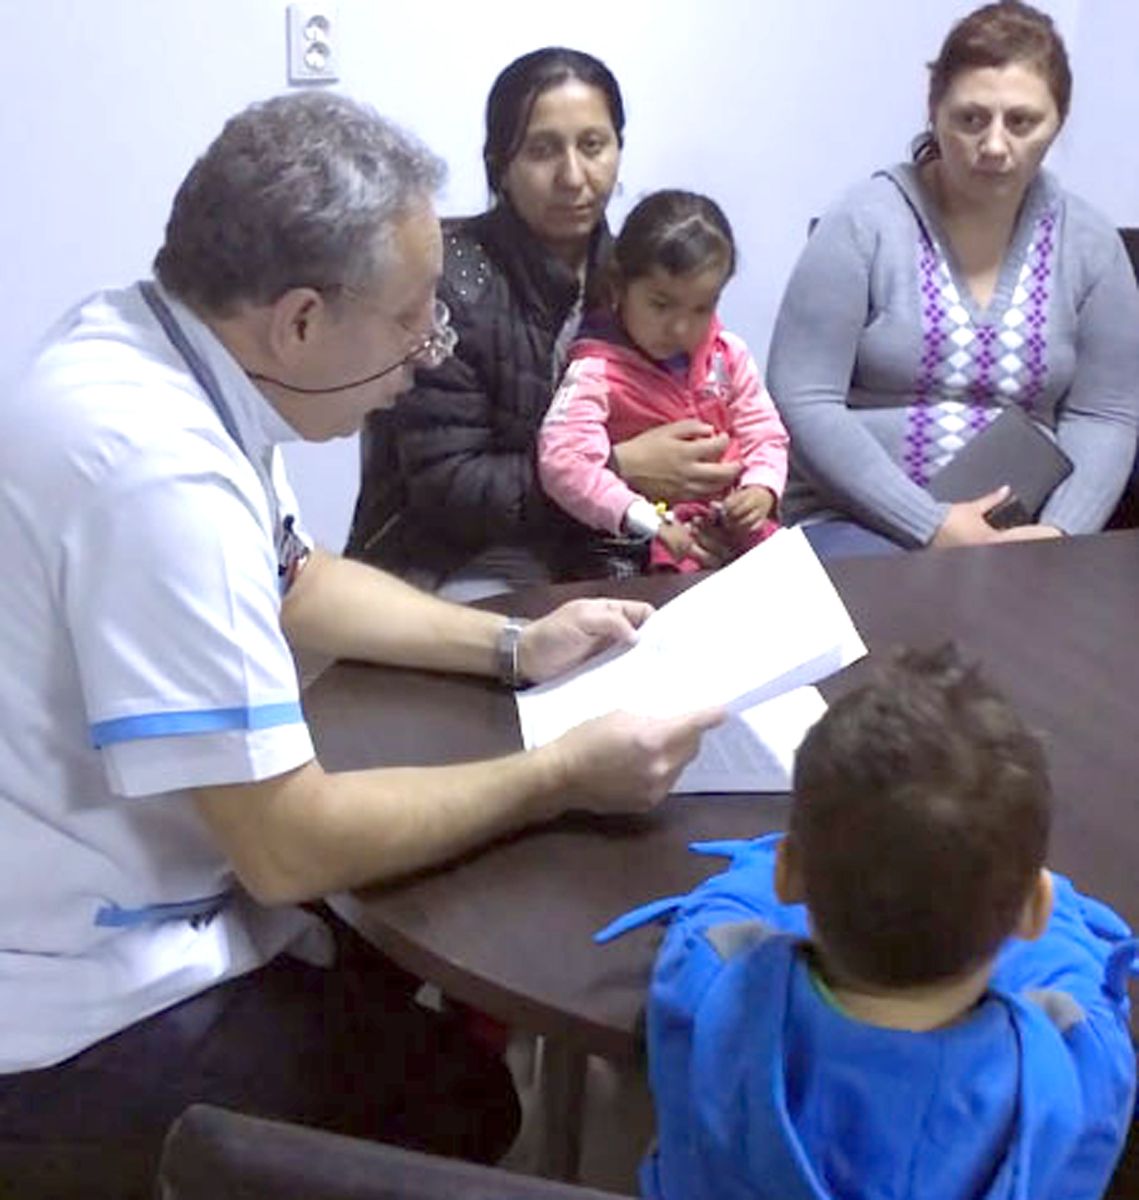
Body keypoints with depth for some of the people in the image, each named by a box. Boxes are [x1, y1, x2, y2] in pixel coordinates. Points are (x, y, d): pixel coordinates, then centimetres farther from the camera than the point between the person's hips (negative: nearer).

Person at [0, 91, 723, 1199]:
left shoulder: (156, 352, -2)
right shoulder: (155, 466, -32)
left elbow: (290, 582, 16)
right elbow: (291, 847, -27)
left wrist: (514, 645, 6)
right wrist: (563, 775, -17)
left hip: (127, 913, 9)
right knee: (463, 1100, 2)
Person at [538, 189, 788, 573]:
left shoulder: (729, 355, 8)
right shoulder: (596, 371, -11)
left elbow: (764, 432, 16)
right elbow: (563, 461, -23)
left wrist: (761, 487, -8)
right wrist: (648, 523, -29)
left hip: (730, 519, 5)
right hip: (641, 539, -5)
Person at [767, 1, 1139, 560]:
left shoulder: (1090, 246, 6)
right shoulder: (865, 225, -6)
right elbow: (803, 401, -10)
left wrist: (1059, 531, -11)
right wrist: (931, 525, -16)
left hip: (1014, 534, 4)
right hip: (856, 520, -3)